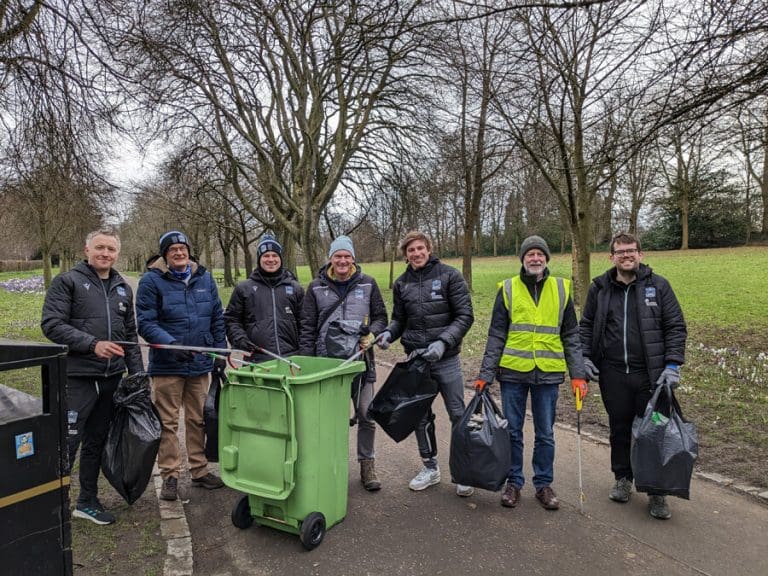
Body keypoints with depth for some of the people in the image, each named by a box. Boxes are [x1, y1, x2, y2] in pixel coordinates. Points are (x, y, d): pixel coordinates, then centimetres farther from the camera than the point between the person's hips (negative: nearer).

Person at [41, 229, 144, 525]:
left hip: (111, 379, 6)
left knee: (97, 443, 15)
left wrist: (137, 374, 11)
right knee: (67, 443, -4)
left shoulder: (123, 289, 13)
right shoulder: (67, 281, -3)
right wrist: (93, 345, -22)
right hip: (77, 378, -6)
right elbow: (51, 324, -12)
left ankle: (88, 501, 29)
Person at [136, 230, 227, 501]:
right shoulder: (151, 280, -6)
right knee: (168, 423, 5)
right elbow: (146, 323, -11)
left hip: (201, 364, 4)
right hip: (167, 365, -4)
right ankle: (170, 475, 19)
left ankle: (200, 471, 27)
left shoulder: (204, 277, 7)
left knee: (198, 419, 14)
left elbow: (217, 319, 12)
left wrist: (220, 353, 8)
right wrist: (171, 343, -26)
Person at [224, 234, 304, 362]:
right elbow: (231, 320, 12)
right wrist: (240, 339, -6)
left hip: (290, 357, 1)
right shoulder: (244, 288, 8)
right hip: (256, 360, -1)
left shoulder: (295, 288, 12)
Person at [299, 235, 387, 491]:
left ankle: (367, 464, 21)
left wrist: (372, 333, -11)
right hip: (326, 361, 0)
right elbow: (307, 327, 4)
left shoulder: (367, 284, 4)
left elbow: (380, 316, 10)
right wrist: (306, 362, 1)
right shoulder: (316, 287, 4)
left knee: (366, 415, 3)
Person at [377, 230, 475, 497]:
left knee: (458, 414, 4)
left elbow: (465, 315, -8)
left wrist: (443, 342, -20)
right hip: (415, 358, 4)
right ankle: (430, 467, 30)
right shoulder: (402, 283, 6)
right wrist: (389, 333, -9)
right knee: (421, 415, 13)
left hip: (446, 359, -3)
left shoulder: (449, 275, -6)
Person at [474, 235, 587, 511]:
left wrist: (578, 374, 0)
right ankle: (513, 482, 27)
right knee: (512, 431, 10)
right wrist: (485, 374, -3)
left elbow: (571, 336, 7)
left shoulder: (561, 289, 4)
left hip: (548, 374, 1)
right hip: (513, 373, 0)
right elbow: (496, 336, 1)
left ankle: (544, 483, 29)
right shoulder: (508, 289, 1)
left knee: (545, 434, 11)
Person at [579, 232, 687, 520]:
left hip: (650, 374, -2)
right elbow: (586, 326, 13)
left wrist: (672, 364, -8)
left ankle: (656, 491, 20)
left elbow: (676, 327, 0)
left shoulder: (657, 285, 0)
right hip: (613, 374, 2)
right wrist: (585, 357, 2)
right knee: (619, 429, 13)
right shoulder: (599, 288, 5)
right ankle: (623, 479, 31)